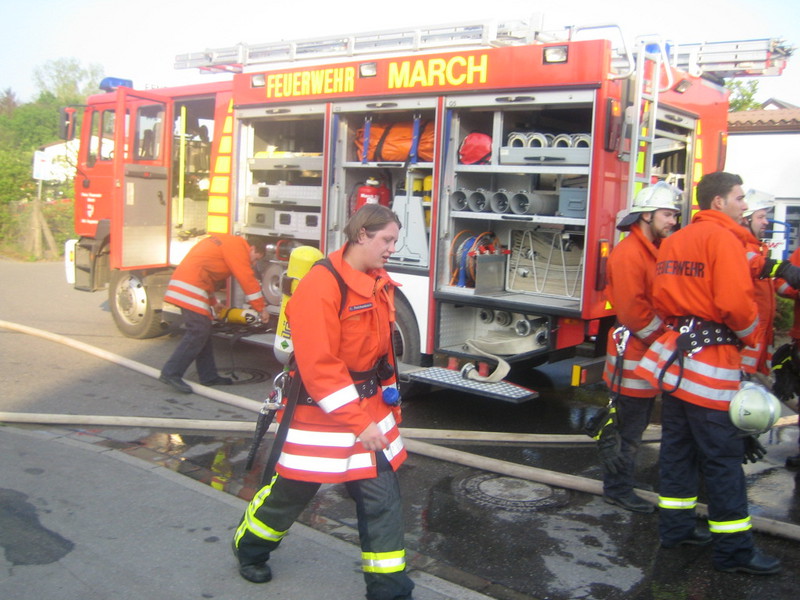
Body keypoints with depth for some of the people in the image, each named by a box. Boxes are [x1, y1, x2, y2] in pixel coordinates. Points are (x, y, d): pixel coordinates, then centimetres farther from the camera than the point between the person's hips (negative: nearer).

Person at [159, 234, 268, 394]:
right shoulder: (238, 247, -4)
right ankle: (171, 373, -11)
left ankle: (208, 376, 15)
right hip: (191, 288, -10)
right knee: (198, 333, -11)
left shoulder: (226, 242, 25)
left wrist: (213, 302, 38)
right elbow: (247, 280, -10)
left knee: (204, 332, 11)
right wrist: (262, 309, -5)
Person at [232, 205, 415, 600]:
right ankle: (249, 549, 41)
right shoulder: (320, 286, -22)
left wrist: (390, 404, 16)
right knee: (293, 490, 13)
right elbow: (319, 367, -26)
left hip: (370, 409, 7)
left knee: (382, 498, 5)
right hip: (320, 410, -6)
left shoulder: (380, 285, 4)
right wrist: (358, 422, -26)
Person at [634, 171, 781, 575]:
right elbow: (736, 302, -20)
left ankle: (676, 526, 26)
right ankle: (735, 550, 7)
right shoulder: (723, 238, -12)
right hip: (711, 360, -9)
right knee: (724, 457, -1)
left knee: (679, 446, 16)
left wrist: (681, 325, 13)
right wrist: (749, 335, -3)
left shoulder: (673, 241, 13)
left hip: (675, 352, 9)